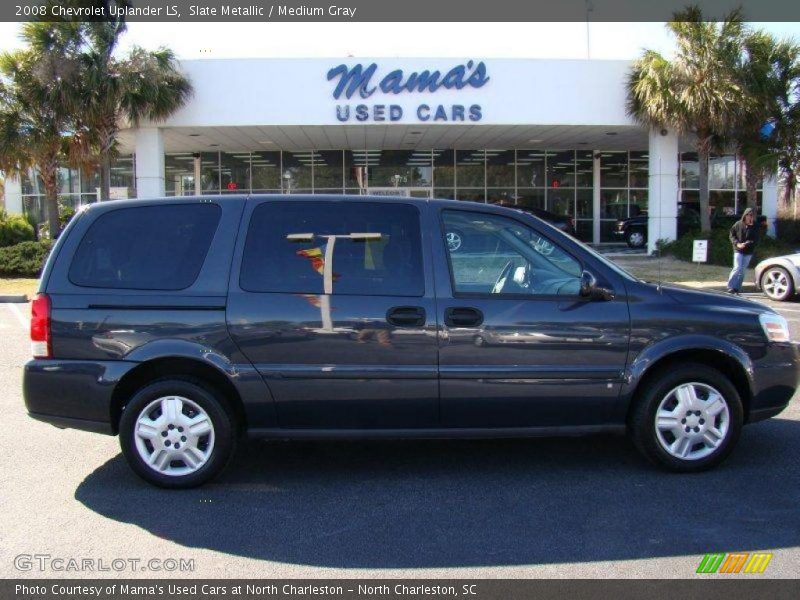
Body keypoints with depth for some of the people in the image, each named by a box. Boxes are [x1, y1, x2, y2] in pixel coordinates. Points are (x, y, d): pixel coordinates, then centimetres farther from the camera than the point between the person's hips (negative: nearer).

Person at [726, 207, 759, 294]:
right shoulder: (738, 224, -3)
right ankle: (730, 286, -7)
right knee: (737, 268, -14)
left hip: (748, 252, 2)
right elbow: (732, 235, 2)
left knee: (742, 271, 8)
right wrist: (737, 243, -13)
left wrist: (746, 244, -20)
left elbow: (755, 239, -3)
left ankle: (737, 288, 17)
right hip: (738, 250, -2)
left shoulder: (755, 227, -1)